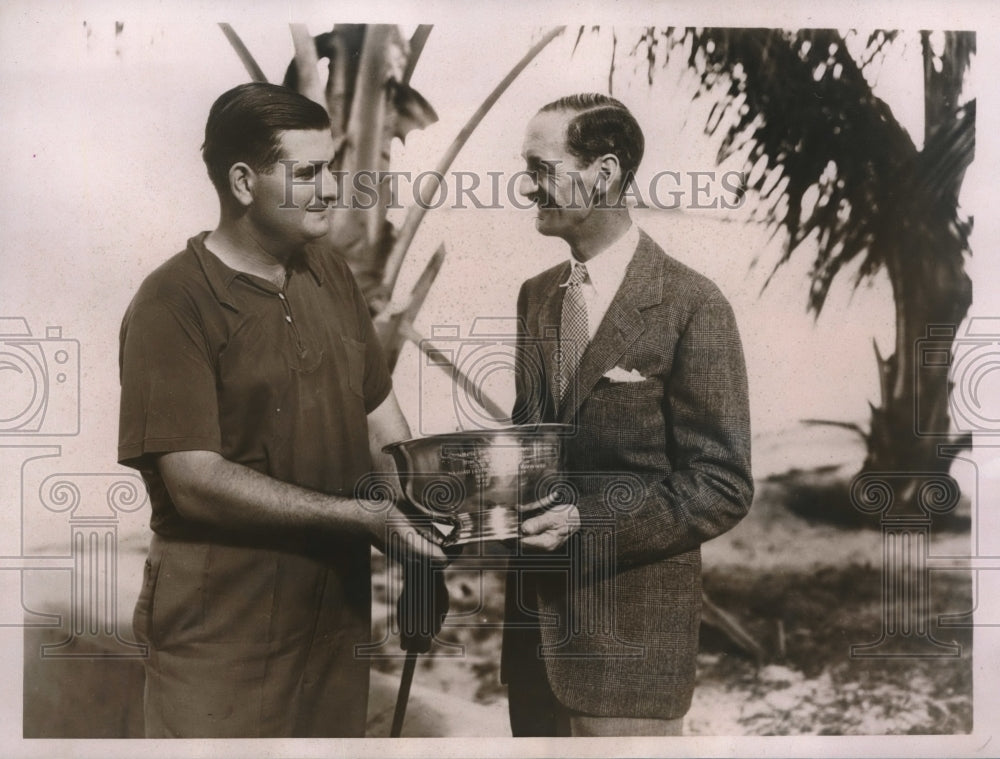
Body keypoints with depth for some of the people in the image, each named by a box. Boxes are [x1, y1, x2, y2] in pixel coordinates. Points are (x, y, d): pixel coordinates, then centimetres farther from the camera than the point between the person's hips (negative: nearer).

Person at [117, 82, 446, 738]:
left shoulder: (332, 277, 8)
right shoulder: (173, 306, -15)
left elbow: (383, 423, 11)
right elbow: (197, 483, -20)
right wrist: (368, 518, -21)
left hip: (339, 611, 7)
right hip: (223, 636, -6)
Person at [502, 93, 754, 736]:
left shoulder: (692, 306, -13)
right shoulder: (535, 297, 8)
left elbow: (721, 486, -13)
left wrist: (584, 522, -22)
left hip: (631, 637, -6)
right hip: (534, 618, 6)